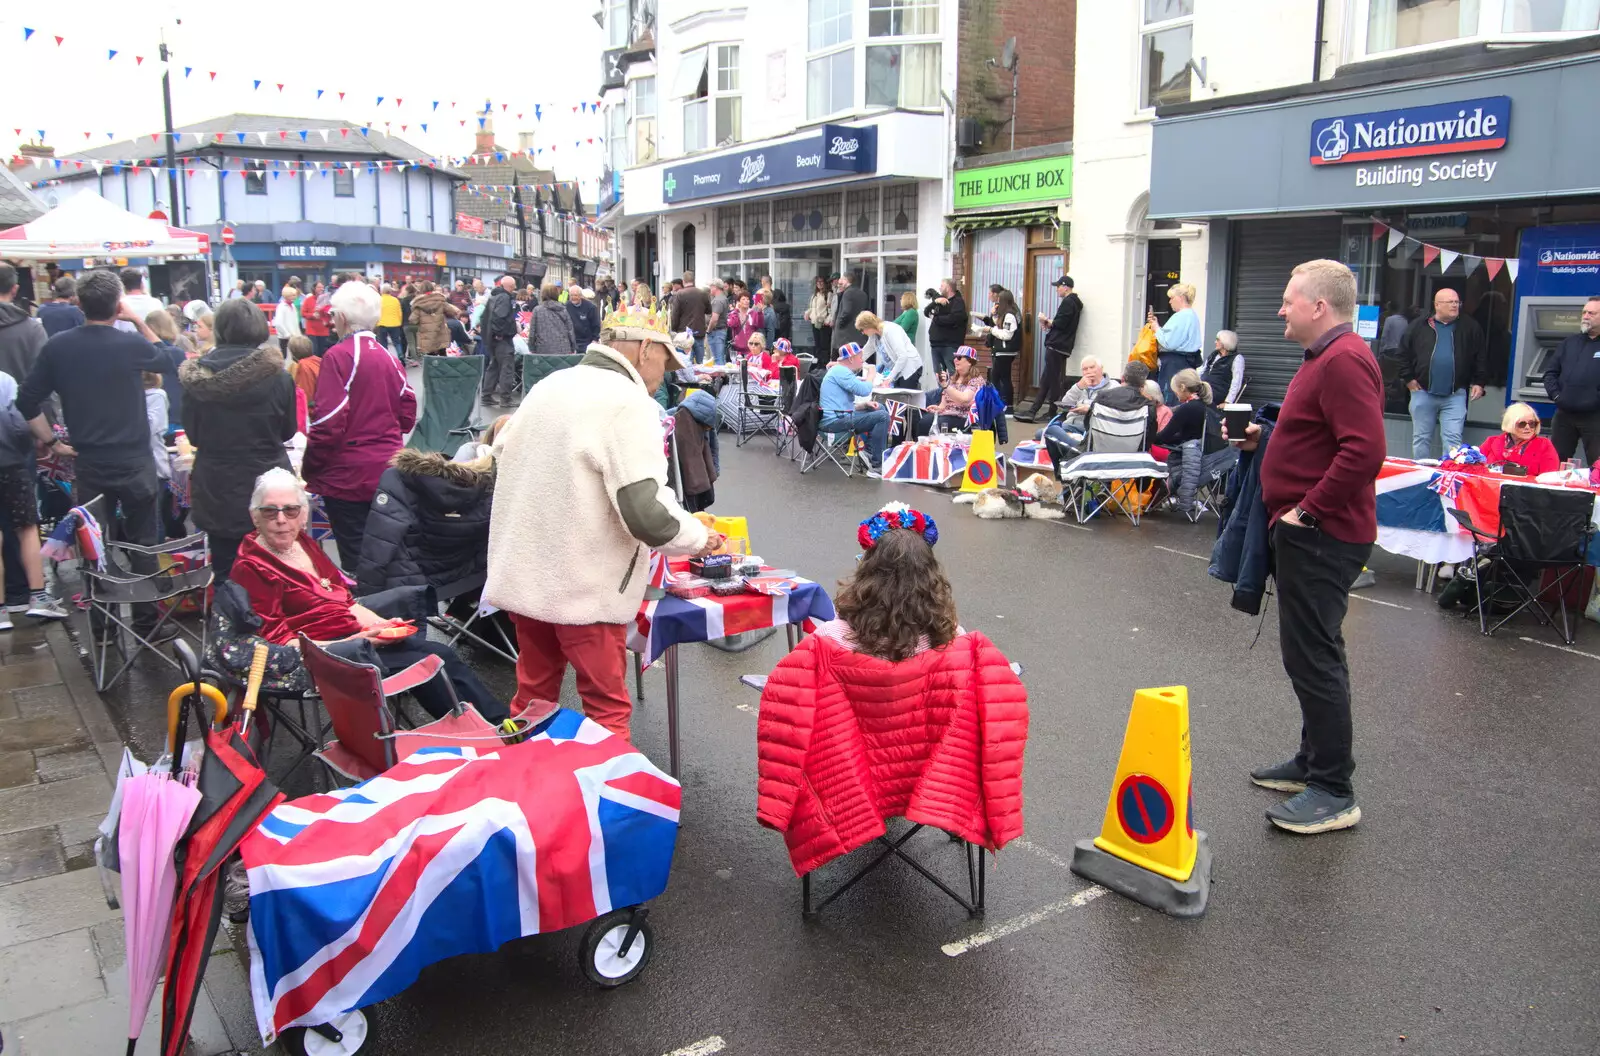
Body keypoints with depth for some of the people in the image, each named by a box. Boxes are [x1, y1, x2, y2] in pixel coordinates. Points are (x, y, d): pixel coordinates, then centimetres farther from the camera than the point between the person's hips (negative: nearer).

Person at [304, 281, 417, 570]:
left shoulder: (338, 357, -12)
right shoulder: (389, 358, 6)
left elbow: (329, 424, -16)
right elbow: (408, 416, 11)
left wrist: (309, 468, -4)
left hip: (349, 476, -6)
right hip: (388, 472, 6)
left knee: (355, 558, 1)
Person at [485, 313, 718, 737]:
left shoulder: (548, 386, 7)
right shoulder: (627, 403, -17)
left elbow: (500, 463, 17)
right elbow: (648, 515, -23)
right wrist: (700, 538, -6)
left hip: (520, 574, 8)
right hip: (584, 586, -7)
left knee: (533, 695, 21)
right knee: (607, 709, 6)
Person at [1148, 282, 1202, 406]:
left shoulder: (1181, 317, -16)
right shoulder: (1192, 315, 17)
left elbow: (1168, 343, -21)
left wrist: (1156, 327, -6)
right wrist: (1156, 324, 13)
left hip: (1175, 364, -11)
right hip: (1188, 362, 11)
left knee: (1169, 400, -8)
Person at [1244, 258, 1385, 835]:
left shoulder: (1344, 361, -18)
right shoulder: (1325, 357, 17)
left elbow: (1364, 451, -28)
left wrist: (1307, 510, -23)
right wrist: (1264, 438, 11)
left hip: (1321, 534, -11)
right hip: (1308, 532, 11)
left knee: (1313, 657, -7)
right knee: (1310, 652, 18)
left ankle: (1334, 792, 2)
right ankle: (1315, 761, 31)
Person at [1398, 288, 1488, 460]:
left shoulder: (1470, 327, 4)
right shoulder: (1419, 327, 2)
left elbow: (1481, 357, 7)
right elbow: (1404, 353, 5)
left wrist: (1479, 383, 0)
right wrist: (1408, 379, -1)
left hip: (1455, 395, 0)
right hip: (1423, 393, 1)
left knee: (1453, 439, -4)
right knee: (1421, 438, 8)